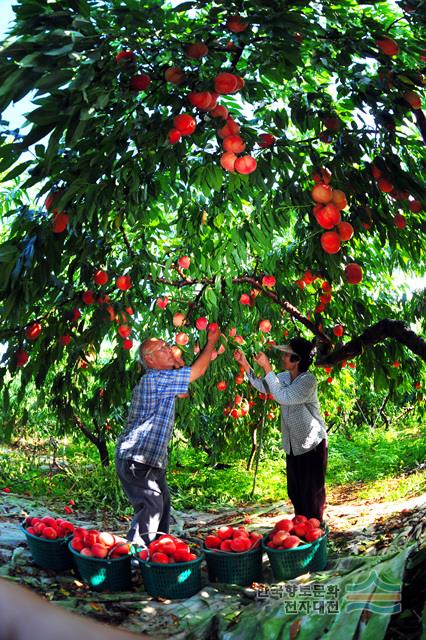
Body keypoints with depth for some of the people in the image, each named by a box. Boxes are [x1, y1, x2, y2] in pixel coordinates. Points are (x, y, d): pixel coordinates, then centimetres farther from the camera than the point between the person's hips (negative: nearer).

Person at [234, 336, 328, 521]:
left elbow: (283, 396, -31)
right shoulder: (285, 377, 2)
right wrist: (245, 364, -2)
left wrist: (267, 368, -29)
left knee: (312, 492, 1)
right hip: (292, 445, 8)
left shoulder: (308, 380, -21)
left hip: (312, 445, -8)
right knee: (294, 492, 17)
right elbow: (262, 386, 9)